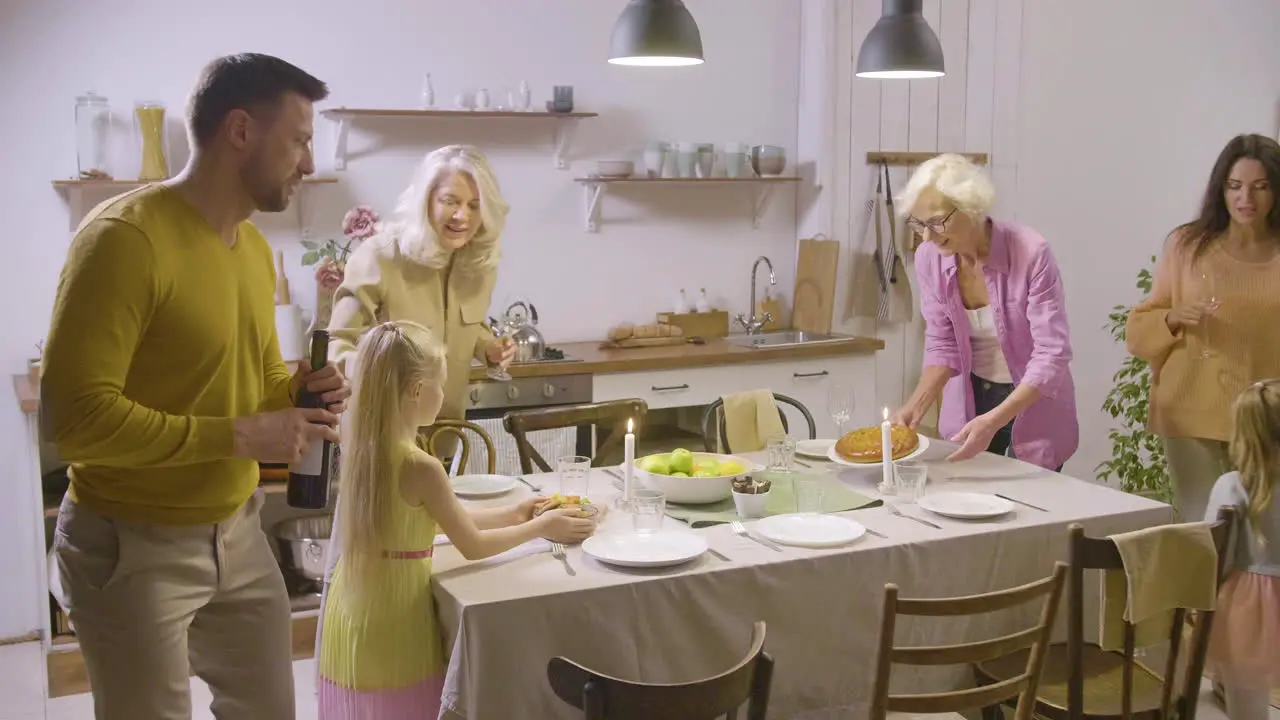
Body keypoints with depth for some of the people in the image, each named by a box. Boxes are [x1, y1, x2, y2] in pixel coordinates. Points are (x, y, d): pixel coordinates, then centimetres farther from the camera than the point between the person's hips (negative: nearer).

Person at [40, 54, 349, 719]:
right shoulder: (125, 236, -20)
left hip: (237, 530, 8)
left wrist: (299, 391, -3)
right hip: (132, 545, -8)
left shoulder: (255, 246, 6)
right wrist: (239, 436, -24)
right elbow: (73, 415, -25)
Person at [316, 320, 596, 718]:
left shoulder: (360, 448, 1)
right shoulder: (421, 467, -23)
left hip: (354, 614, 7)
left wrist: (509, 515, 17)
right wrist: (540, 527, 2)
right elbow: (472, 546, -12)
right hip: (393, 621, -7)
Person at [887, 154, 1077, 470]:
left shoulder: (1031, 253, -26)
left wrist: (992, 421, -37)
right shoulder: (930, 258, -12)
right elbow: (942, 346, -3)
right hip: (969, 398, 4)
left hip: (1034, 402, -3)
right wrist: (916, 405, -19)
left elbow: (1051, 357, -26)